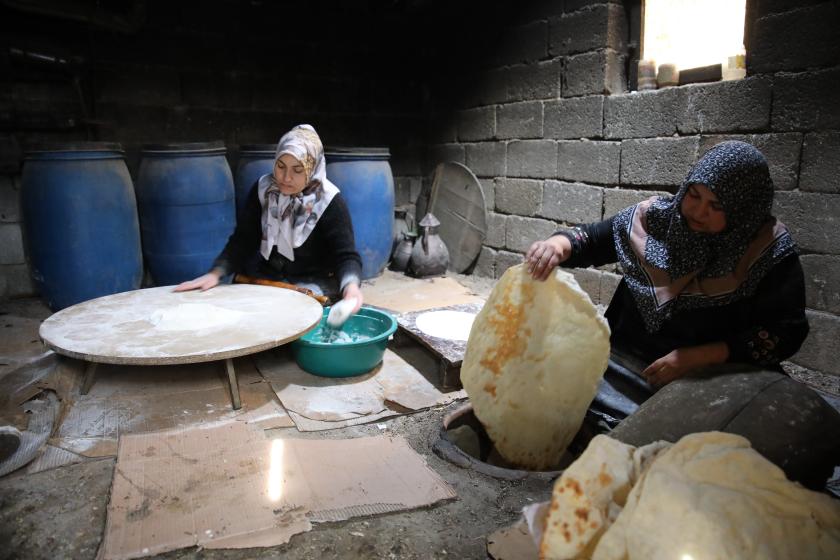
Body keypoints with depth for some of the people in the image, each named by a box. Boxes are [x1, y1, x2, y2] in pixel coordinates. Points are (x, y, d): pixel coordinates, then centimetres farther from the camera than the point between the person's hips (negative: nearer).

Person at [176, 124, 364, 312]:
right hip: (267, 277, 5)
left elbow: (346, 255, -23)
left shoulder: (330, 202, -17)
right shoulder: (263, 189, -4)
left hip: (314, 284, -4)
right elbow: (243, 240, -3)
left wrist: (351, 285, -45)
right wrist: (215, 273, -19)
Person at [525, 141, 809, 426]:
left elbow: (787, 332, -6)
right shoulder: (659, 216, 1)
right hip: (628, 361, 3)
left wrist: (697, 358, -16)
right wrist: (559, 244, -14)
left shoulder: (770, 250, -6)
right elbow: (592, 239, 10)